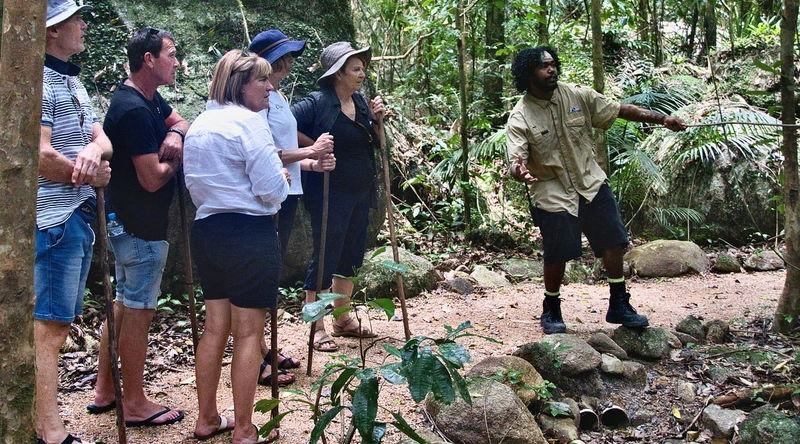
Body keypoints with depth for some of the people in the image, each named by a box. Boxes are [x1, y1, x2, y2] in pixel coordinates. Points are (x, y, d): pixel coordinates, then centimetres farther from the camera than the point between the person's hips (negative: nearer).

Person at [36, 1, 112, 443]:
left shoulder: (72, 81, 17)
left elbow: (102, 138, 12)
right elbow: (41, 156, -22)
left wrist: (93, 150, -11)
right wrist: (92, 176, -7)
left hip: (79, 216, 10)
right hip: (53, 219, -9)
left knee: (59, 323, 14)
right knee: (48, 326, -5)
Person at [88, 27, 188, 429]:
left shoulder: (150, 98, 8)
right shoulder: (133, 109, -23)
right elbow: (153, 179, -25)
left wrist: (174, 133, -7)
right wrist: (178, 159, -5)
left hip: (127, 221, 10)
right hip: (140, 226, -10)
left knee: (124, 303, 17)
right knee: (138, 310, -1)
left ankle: (105, 390, 28)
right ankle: (135, 405, 11)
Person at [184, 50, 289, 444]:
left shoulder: (198, 125, 12)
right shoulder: (249, 121, -13)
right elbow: (272, 189, -17)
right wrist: (283, 179, 4)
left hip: (206, 231, 8)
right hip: (250, 234, -8)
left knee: (215, 326, 16)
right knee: (248, 332, 1)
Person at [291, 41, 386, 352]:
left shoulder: (360, 102, 8)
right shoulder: (319, 103, -14)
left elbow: (375, 143, 15)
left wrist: (377, 120, -2)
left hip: (361, 192, 8)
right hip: (331, 193, -8)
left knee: (351, 256, 15)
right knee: (325, 257, -1)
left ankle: (343, 320, 30)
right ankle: (317, 328, 10)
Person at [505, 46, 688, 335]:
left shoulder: (577, 96, -2)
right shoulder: (520, 118, -14)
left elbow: (620, 110, 5)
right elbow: (515, 162, -22)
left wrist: (662, 119, 3)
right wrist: (519, 172, -47)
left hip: (591, 183, 4)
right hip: (553, 194, -4)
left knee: (613, 243, 5)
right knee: (557, 257, 0)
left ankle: (619, 306, 21)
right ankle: (551, 312, 24)